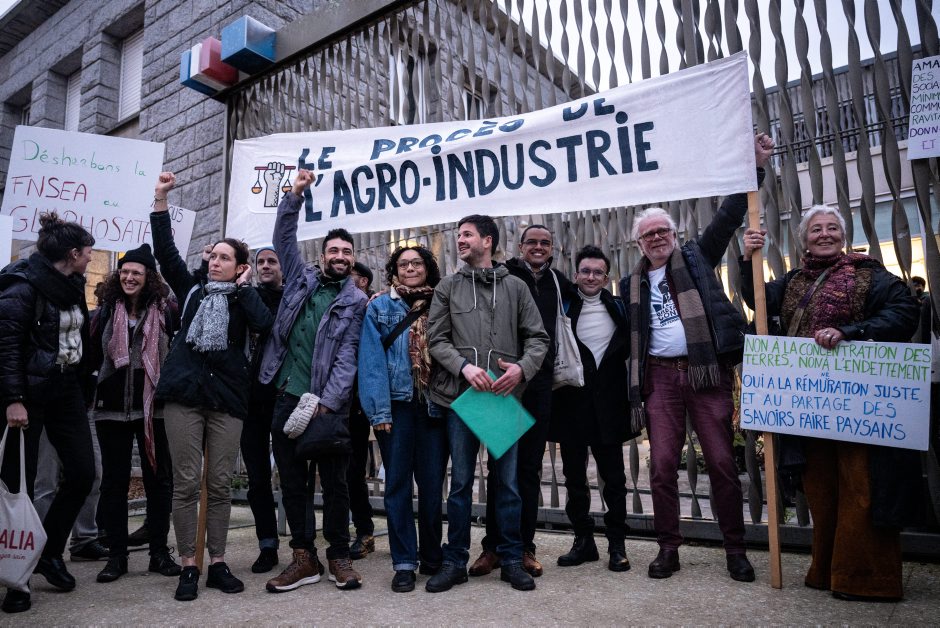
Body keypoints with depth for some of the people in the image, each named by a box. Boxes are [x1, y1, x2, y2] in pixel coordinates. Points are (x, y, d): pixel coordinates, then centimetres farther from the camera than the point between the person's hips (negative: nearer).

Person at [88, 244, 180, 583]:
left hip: (154, 406, -2)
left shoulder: (164, 312, 0)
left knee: (159, 479, 4)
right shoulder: (106, 311, 7)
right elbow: (92, 356, 8)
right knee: (114, 481, 8)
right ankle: (116, 555, 19)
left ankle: (159, 553, 15)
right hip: (112, 408, 2)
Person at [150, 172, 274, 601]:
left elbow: (263, 324, -12)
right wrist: (160, 201, 3)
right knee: (185, 482, 1)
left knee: (220, 484, 4)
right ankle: (188, 567, 11)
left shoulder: (245, 299, 9)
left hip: (227, 396, -1)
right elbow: (166, 253, 7)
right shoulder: (192, 290, 15)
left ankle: (217, 563, 15)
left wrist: (243, 286, -3)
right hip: (184, 392, 1)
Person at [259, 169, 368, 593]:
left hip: (328, 404, -3)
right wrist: (295, 195, 5)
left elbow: (347, 357, -5)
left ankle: (338, 556, 18)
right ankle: (304, 558, 19)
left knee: (334, 482, 3)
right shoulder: (301, 277, 13)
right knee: (292, 482, 7)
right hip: (287, 398, 3)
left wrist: (327, 402, -14)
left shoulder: (356, 301, 3)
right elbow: (284, 237, 15)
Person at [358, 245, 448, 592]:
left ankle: (432, 558, 22)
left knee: (432, 483, 7)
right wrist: (379, 409, -12)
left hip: (435, 405, 2)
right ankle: (404, 563, 13)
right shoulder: (380, 307, 5)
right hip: (397, 404, -1)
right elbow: (372, 360, -3)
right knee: (397, 483, 3)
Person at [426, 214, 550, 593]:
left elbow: (538, 337, 5)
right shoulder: (448, 287, 10)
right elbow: (437, 339, 3)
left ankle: (511, 560, 22)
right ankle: (455, 561, 20)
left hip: (505, 395, 0)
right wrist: (464, 367, -14)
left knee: (507, 482, 8)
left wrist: (522, 368, -14)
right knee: (461, 482, 8)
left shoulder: (515, 287, 8)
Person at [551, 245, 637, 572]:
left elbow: (630, 346, 11)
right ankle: (583, 540, 23)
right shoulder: (563, 307, 2)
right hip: (571, 402, 0)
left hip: (608, 404, 0)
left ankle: (617, 544, 19)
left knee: (613, 475, 7)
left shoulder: (618, 307, 7)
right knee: (574, 475, 9)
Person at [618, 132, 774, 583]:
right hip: (660, 376, 2)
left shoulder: (696, 258, 10)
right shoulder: (632, 284, 13)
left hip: (706, 371, -2)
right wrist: (632, 386, 4)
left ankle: (735, 549, 15)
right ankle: (668, 548, 14)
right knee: (662, 466, 1)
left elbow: (728, 216, 1)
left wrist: (754, 167, -7)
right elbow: (629, 338, 11)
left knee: (722, 462, 1)